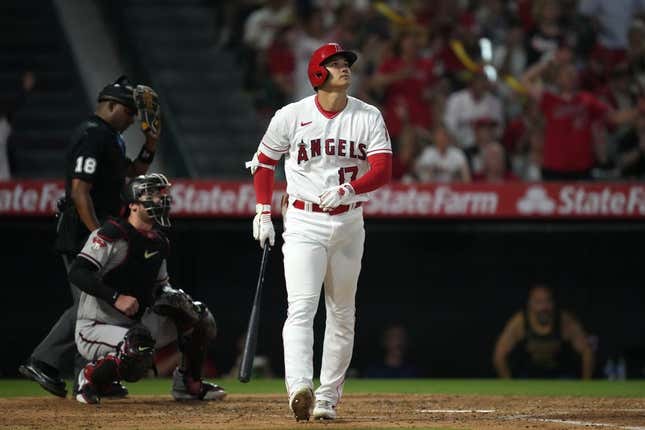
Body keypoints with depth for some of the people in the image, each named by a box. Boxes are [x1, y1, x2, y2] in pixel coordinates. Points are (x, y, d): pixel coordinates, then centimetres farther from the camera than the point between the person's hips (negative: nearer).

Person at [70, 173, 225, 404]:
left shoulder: (159, 243, 9)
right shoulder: (112, 234, -16)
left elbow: (160, 284, 23)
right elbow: (77, 272, -25)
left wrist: (170, 295, -2)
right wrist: (116, 297, -32)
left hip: (136, 324, 8)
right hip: (95, 329, -8)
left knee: (200, 318, -3)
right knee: (139, 351, -39)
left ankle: (190, 384, 11)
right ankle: (90, 379, -11)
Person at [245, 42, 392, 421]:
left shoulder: (369, 118, 0)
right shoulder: (291, 116, -2)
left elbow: (383, 170, -10)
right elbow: (264, 162, 11)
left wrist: (347, 189, -27)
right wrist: (263, 214, 5)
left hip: (349, 223, 3)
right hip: (304, 223, -3)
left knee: (342, 314, 8)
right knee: (302, 307, -18)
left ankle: (327, 398, 17)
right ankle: (300, 389, -33)